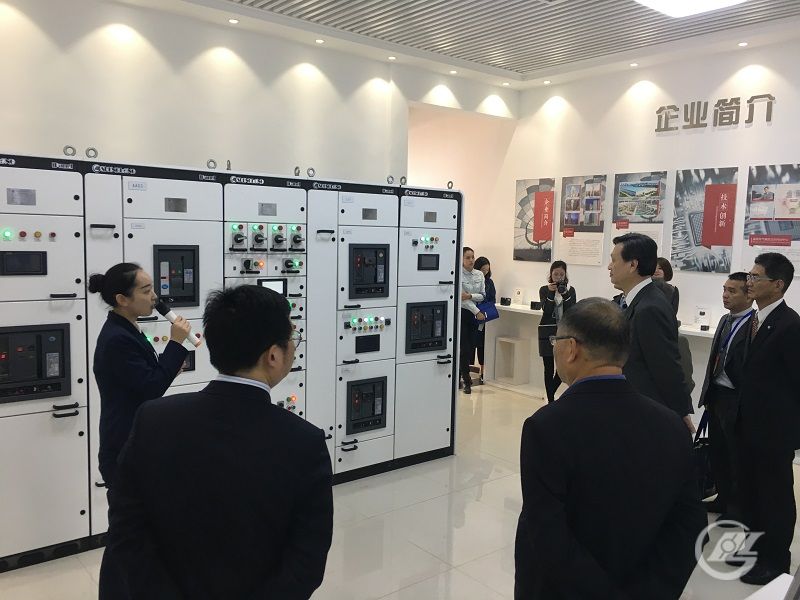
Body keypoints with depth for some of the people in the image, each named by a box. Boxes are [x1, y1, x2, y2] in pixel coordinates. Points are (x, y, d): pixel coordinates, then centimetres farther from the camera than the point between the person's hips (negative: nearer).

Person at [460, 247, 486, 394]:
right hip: (461, 313, -5)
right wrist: (477, 312, -17)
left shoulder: (479, 275, 6)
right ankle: (467, 381, 4)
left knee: (471, 346, 6)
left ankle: (458, 378, 19)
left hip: (474, 314, 5)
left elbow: (483, 295, 2)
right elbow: (462, 298, -14)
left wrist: (470, 296, -17)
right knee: (464, 347, -6)